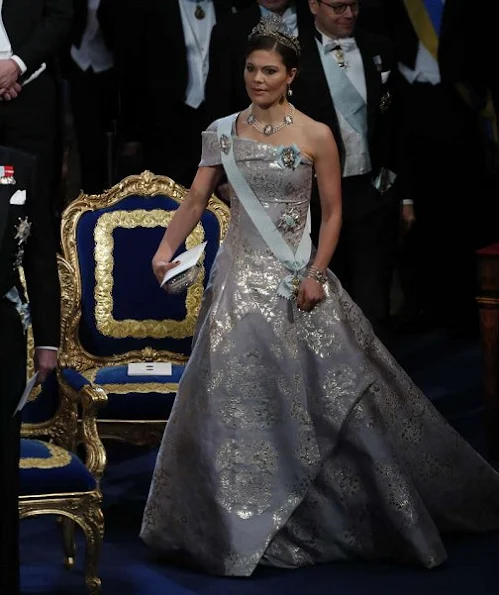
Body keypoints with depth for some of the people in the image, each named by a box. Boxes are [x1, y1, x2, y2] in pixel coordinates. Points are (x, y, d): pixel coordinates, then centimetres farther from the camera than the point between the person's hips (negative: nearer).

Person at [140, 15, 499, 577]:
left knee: (328, 390, 0)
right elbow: (195, 200, 1)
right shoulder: (223, 131, 3)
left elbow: (332, 213, -1)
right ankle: (236, 520, 10)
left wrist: (316, 274, -11)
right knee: (234, 392, -1)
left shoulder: (316, 136, -4)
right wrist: (166, 249, -14)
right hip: (241, 275, 2)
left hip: (296, 277, -2)